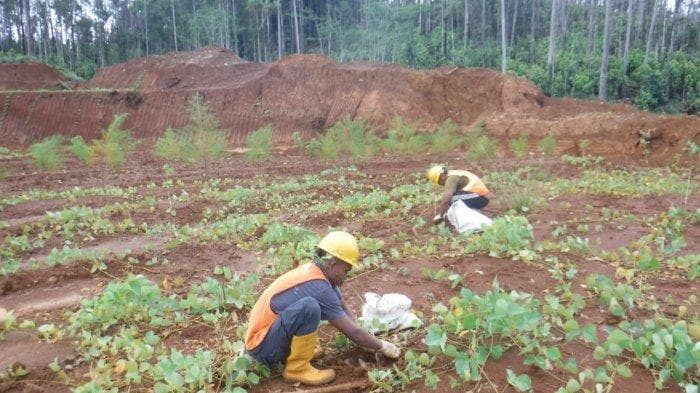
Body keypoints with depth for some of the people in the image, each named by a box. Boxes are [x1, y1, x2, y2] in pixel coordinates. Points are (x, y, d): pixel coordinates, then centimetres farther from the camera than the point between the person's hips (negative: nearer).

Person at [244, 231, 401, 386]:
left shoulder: (315, 271, 2)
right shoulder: (319, 287, -24)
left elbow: (344, 307, 12)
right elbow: (352, 332, -18)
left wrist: (368, 342, 7)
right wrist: (383, 346, -3)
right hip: (263, 347, -9)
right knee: (309, 306, -32)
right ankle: (297, 368, -13)